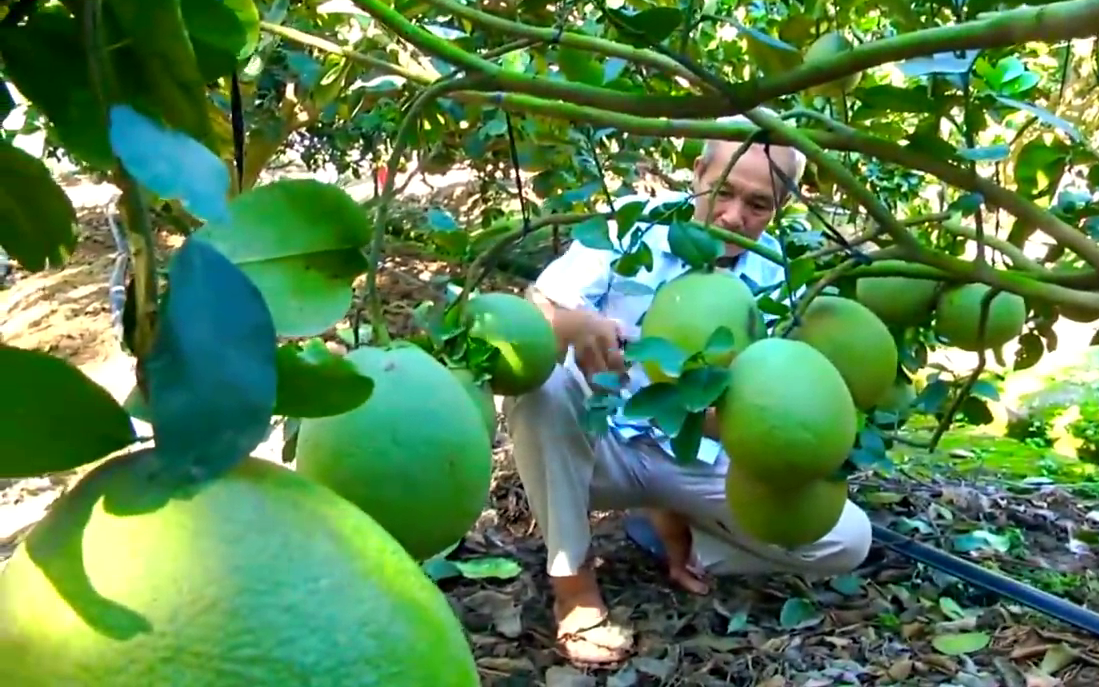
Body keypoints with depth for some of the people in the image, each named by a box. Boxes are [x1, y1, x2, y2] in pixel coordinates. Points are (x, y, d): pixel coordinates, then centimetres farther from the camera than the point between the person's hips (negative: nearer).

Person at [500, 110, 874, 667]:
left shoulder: (777, 278, -8)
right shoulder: (629, 224, -13)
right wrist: (578, 325, -46)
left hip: (701, 465, 2)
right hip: (604, 440, -1)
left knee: (847, 540, -13)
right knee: (544, 372, -34)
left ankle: (677, 532, 6)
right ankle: (573, 583, -20)